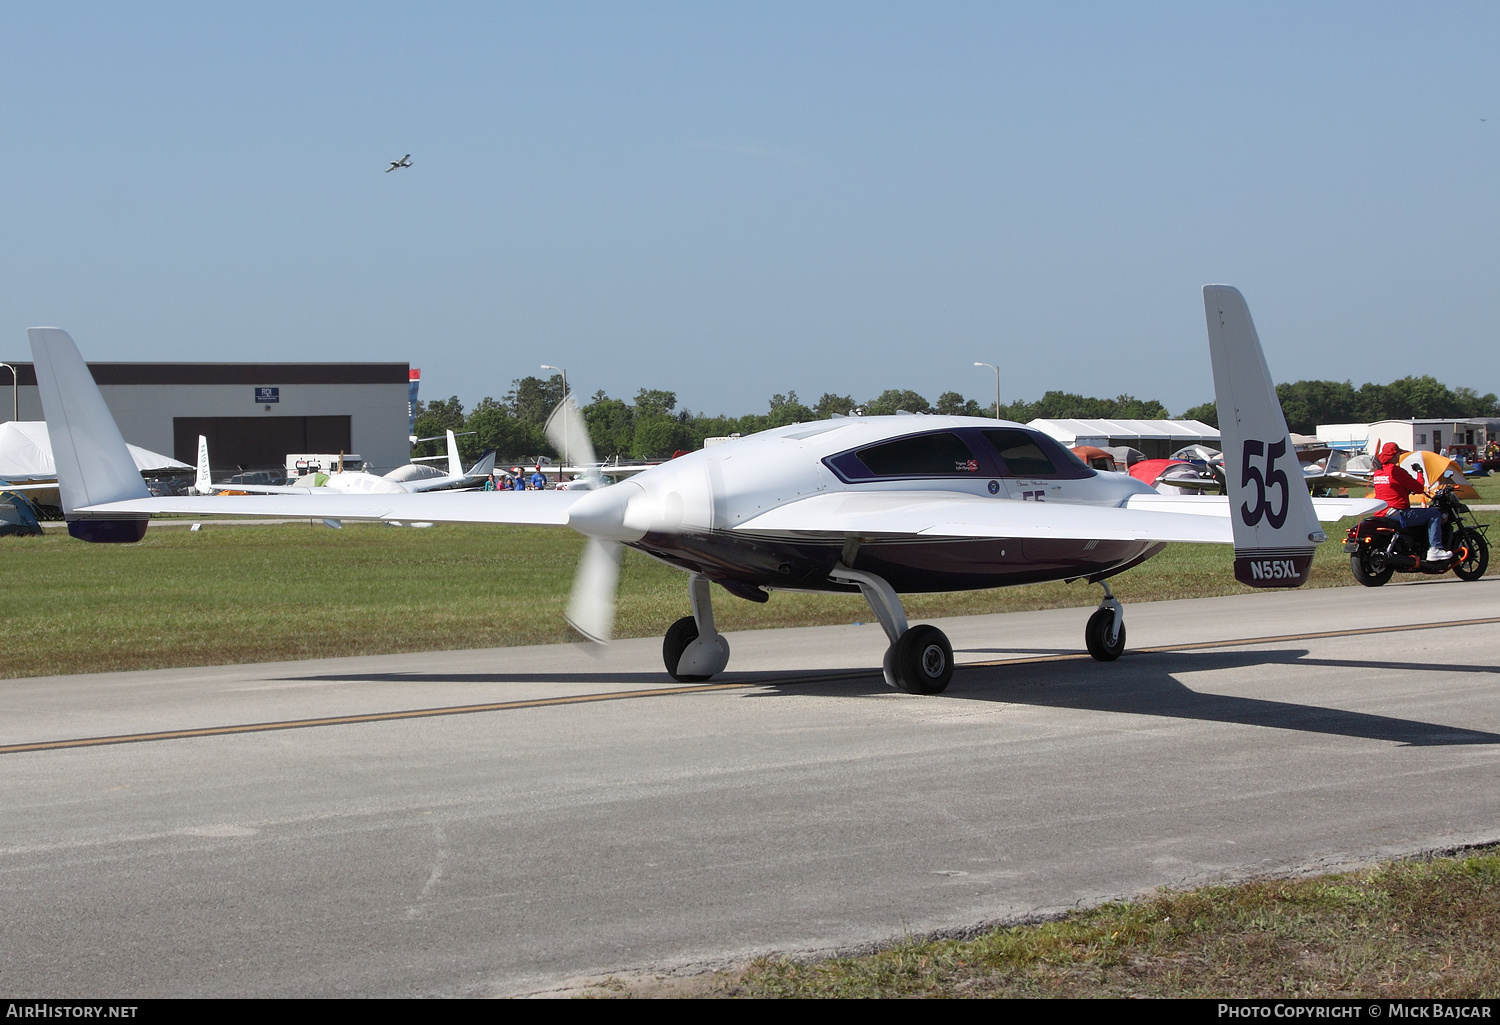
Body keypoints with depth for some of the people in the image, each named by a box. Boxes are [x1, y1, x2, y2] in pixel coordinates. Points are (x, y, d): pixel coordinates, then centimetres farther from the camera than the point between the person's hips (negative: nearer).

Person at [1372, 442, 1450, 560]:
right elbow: (1418, 488, -9)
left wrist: (1409, 490, 25)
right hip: (1398, 514, -9)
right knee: (1434, 514, -3)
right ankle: (1435, 549, -12)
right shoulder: (1396, 470, -14)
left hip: (1381, 514, 9)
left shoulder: (1377, 471, 11)